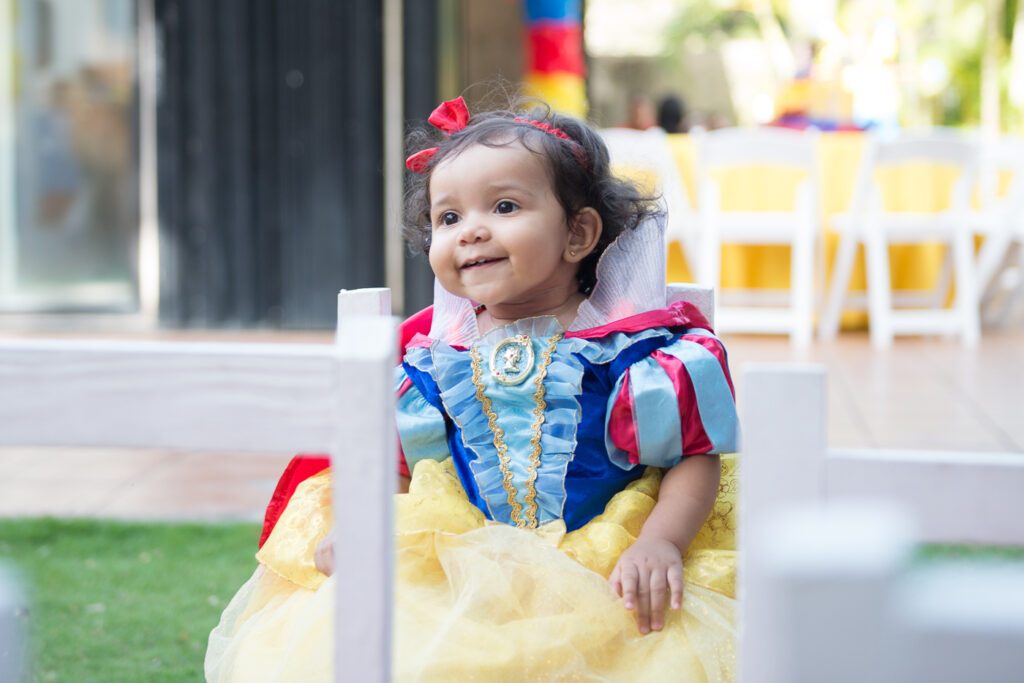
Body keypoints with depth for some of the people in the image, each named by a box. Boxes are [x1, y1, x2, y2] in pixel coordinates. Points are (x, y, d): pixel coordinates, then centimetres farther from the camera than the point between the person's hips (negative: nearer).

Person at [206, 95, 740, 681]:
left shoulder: (636, 345, 0)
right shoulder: (431, 355, 11)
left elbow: (698, 456, 0)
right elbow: (397, 468, 20)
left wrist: (661, 542, -15)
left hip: (606, 582, -2)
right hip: (457, 575, 3)